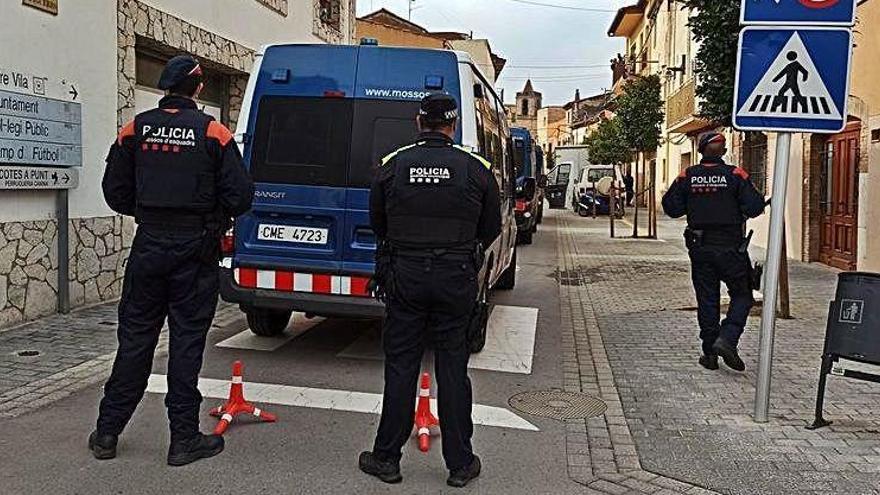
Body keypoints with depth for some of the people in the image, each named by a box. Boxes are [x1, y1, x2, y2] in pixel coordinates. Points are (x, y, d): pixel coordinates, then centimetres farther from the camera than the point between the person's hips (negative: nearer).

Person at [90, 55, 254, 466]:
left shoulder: (136, 129, 3)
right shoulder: (212, 132, -7)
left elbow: (116, 192, 6)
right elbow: (240, 196, -9)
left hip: (148, 246, 3)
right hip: (195, 250, -3)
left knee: (135, 338, 12)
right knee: (187, 341, 3)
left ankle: (108, 432, 21)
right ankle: (184, 438, 11)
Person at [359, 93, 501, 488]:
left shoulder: (393, 165, 0)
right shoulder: (476, 169, -3)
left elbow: (377, 224, 9)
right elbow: (491, 229, 6)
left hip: (404, 276, 0)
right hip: (456, 279, 0)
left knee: (400, 365, 9)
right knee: (453, 368, 7)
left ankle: (387, 458, 18)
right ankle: (460, 464, 17)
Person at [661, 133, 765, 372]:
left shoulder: (687, 176, -1)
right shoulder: (735, 175, -8)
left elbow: (671, 207, 1)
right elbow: (754, 207, -11)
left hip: (700, 249, 3)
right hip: (730, 247, -3)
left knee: (707, 300, 10)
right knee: (742, 296, 11)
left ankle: (710, 353, 14)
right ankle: (727, 339, -7)